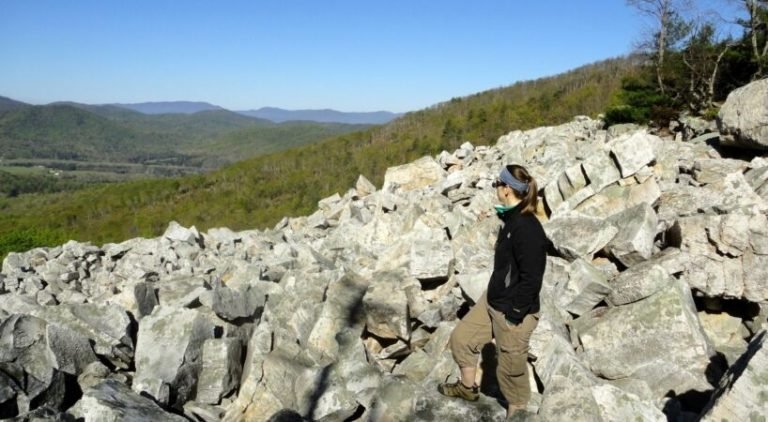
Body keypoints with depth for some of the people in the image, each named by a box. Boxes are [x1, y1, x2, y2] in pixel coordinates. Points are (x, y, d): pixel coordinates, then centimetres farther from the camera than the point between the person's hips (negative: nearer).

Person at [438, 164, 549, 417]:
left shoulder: (528, 229, -28)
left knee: (510, 368, 9)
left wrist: (515, 314, -20)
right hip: (492, 300, 10)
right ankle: (468, 387, 46)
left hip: (513, 311, -10)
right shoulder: (511, 219, 3)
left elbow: (531, 279, -26)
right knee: (461, 338, 22)